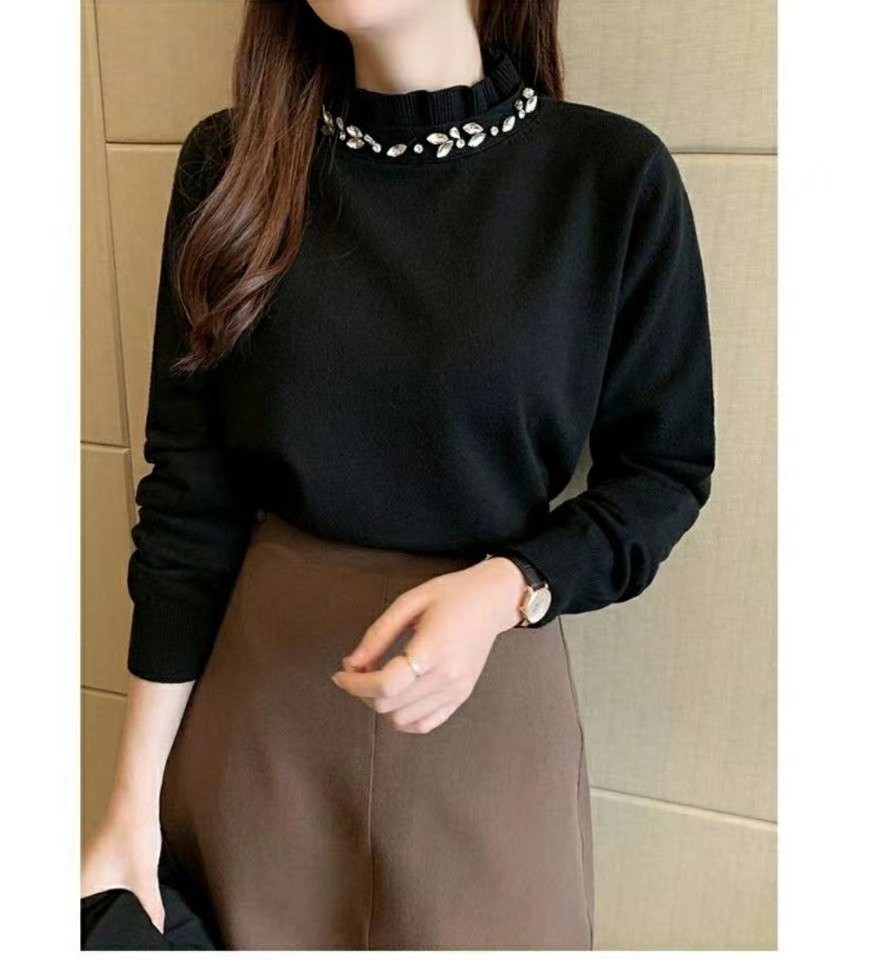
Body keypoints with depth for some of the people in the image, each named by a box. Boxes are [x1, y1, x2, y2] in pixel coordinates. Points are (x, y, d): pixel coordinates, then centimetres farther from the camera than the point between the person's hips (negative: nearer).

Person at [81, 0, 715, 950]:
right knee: (247, 926, 21)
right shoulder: (230, 162, -4)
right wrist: (135, 797, -3)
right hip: (259, 682, 2)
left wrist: (507, 590, -21)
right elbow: (188, 493, -4)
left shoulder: (611, 173, -10)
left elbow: (665, 466, -2)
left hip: (491, 686, -1)